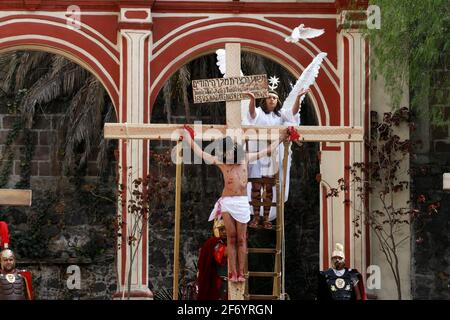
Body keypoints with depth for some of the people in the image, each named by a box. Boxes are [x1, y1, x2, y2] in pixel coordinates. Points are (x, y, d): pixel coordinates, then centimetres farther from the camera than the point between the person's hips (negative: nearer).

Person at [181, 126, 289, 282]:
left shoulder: (245, 158, 9)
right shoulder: (220, 161, 4)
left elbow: (267, 151, 19)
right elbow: (201, 154, 6)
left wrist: (280, 139, 24)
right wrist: (189, 139, 8)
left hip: (242, 202, 1)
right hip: (227, 202, -1)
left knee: (241, 239, 1)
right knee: (231, 238, -2)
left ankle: (240, 272, 2)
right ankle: (233, 273, -2)